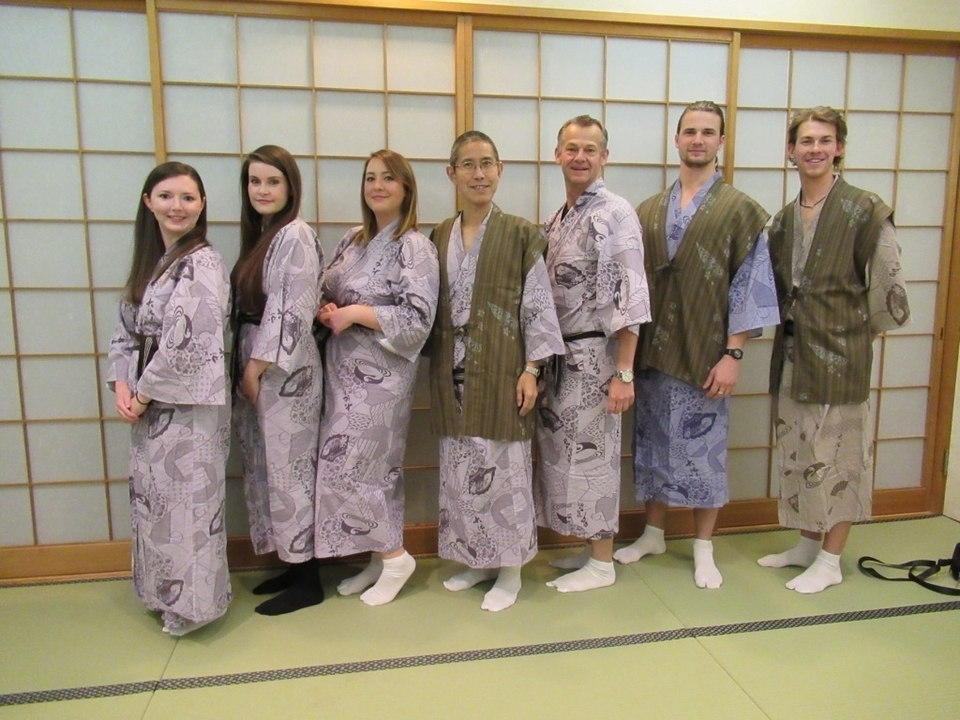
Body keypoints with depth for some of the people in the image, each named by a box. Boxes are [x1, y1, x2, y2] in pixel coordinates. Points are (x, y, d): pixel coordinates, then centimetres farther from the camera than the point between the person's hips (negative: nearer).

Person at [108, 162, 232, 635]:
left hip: (189, 405, -8)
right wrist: (122, 386, -3)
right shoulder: (148, 261, 12)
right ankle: (162, 595, 34)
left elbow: (184, 340, -19)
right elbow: (125, 332, 11)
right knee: (152, 499, 16)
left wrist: (144, 394, -12)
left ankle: (192, 604, 19)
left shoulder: (203, 264, -12)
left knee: (187, 502, 2)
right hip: (147, 404, 8)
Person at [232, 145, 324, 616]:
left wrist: (259, 366, -13)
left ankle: (307, 580, 12)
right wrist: (245, 368, 8)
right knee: (266, 466, 13)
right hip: (253, 365, 9)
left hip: (285, 368, -9)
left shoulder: (296, 235, -11)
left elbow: (294, 310, -17)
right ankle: (293, 562, 27)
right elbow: (248, 307, 15)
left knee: (289, 466, -1)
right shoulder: (259, 235, 15)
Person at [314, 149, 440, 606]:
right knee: (369, 465, 11)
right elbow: (329, 294, 20)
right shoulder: (352, 241, 12)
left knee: (349, 466, -6)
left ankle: (394, 556, 12)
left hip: (380, 372, -7)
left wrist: (355, 314, -16)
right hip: (345, 367, 7)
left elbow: (418, 317, -17)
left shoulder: (415, 247, -9)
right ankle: (377, 560, 24)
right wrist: (327, 311, -3)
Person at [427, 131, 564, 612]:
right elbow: (432, 306, 11)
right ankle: (476, 559, 28)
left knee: (502, 463, 2)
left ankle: (509, 568, 19)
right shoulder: (439, 237, 9)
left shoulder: (520, 235, -4)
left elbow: (538, 305, -6)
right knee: (461, 464, 11)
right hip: (453, 371, 5)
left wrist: (531, 369, -12)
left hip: (500, 369, -4)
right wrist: (435, 367, 8)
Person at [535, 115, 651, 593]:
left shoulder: (616, 214, -10)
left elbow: (630, 299, -15)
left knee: (592, 453, 2)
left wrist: (624, 373, -19)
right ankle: (586, 545, 31)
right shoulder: (557, 220, 12)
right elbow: (551, 294, 13)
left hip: (594, 353, -7)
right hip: (560, 353, 7)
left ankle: (601, 562, 20)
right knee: (562, 449, 13)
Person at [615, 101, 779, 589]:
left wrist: (733, 354, -12)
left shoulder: (740, 210, -1)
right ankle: (653, 533, 31)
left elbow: (750, 286, -6)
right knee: (653, 444, 13)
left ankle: (703, 548, 23)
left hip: (705, 353, -3)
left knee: (703, 449, 6)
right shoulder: (649, 211, 9)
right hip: (652, 351, 3)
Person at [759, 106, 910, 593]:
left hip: (840, 352, -6)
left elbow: (887, 288, -9)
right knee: (798, 449, 14)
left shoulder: (865, 210, -9)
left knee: (837, 452, 3)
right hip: (794, 352, 6)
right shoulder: (784, 219, 10)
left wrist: (854, 328, -3)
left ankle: (830, 561, 18)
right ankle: (807, 544, 30)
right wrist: (791, 323, 4)